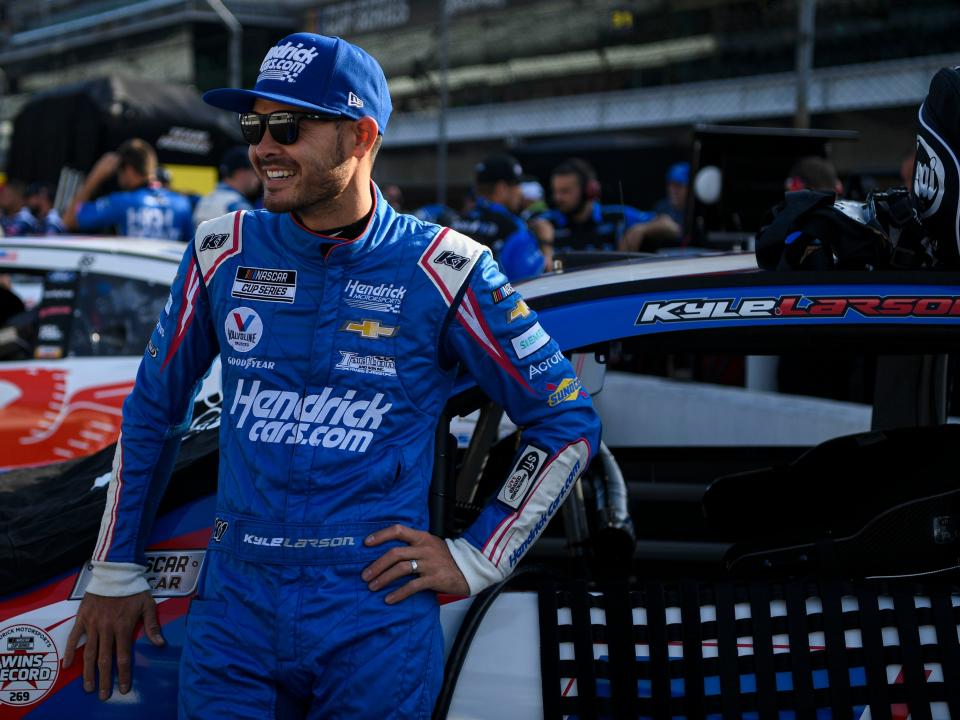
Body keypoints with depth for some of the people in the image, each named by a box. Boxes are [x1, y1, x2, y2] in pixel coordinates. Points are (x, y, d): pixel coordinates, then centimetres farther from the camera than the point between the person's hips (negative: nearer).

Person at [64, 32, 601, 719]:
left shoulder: (442, 269, -6)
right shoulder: (224, 251, 4)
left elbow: (568, 423, 0)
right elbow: (153, 409, 16)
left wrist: (476, 560, -2)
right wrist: (116, 571, 15)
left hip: (377, 617, -2)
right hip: (235, 606, 3)